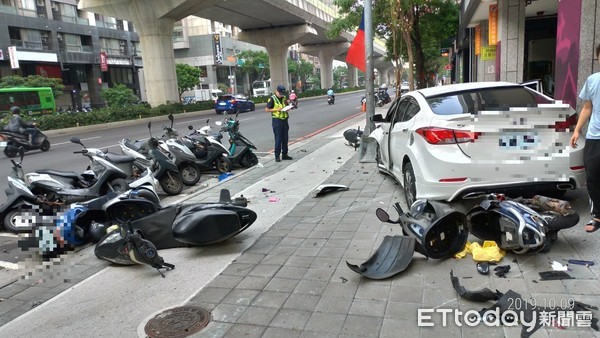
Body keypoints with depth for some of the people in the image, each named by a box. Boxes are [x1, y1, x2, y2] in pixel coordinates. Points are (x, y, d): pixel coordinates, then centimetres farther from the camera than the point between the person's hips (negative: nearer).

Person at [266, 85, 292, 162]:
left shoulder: (284, 97, 10)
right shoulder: (272, 98, -7)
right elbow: (267, 110, -9)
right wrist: (277, 109, -18)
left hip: (284, 120, 6)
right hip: (277, 120, -6)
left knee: (285, 138, 9)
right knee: (278, 139, -5)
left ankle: (284, 154, 19)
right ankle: (277, 156, 2)